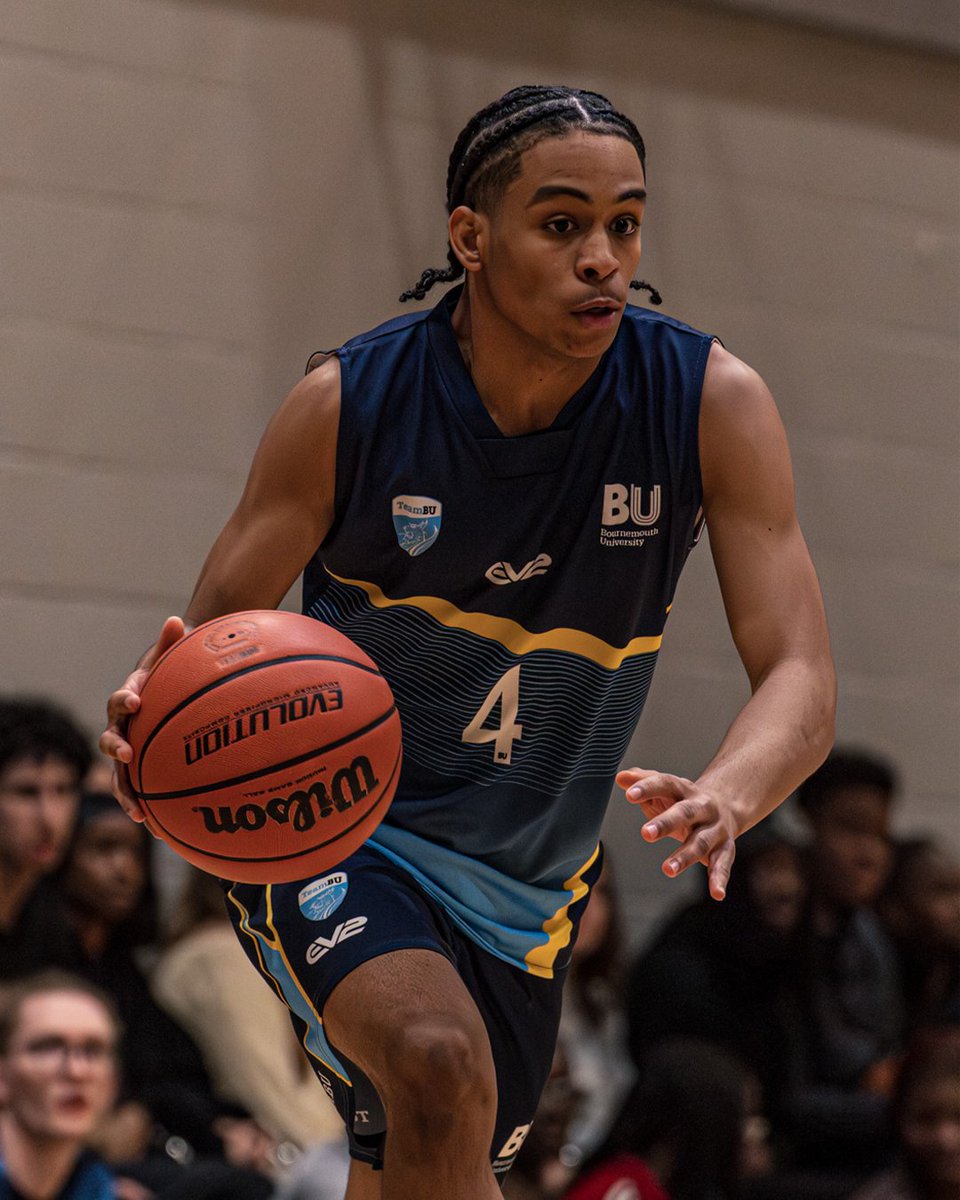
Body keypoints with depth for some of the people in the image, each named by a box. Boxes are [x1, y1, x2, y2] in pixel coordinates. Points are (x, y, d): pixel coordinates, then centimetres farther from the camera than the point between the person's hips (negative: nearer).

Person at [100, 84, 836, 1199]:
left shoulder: (711, 405, -15)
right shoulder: (349, 403, -18)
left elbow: (800, 676, -20)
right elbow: (213, 633, -9)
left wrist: (724, 799, -44)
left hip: (522, 892, 4)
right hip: (331, 841, -4)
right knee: (440, 1066, -33)